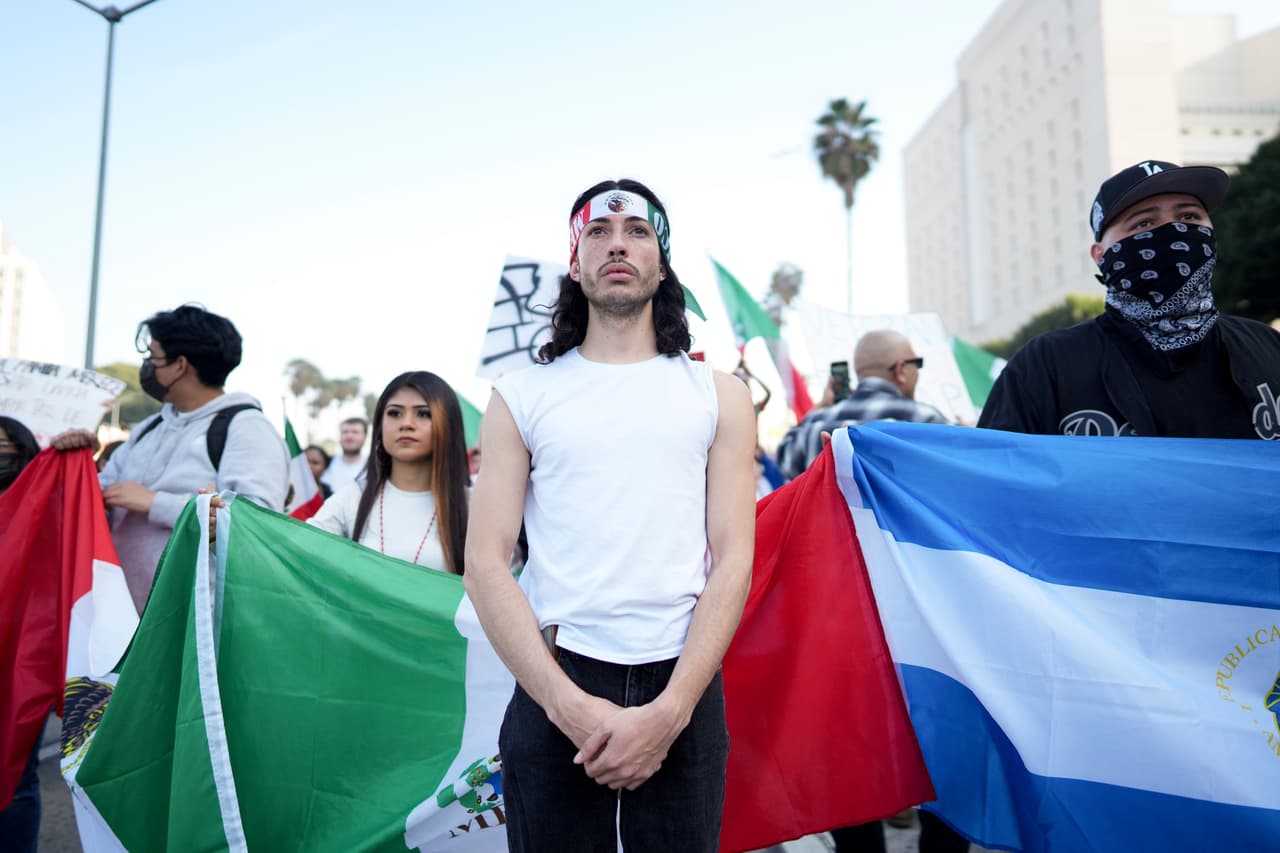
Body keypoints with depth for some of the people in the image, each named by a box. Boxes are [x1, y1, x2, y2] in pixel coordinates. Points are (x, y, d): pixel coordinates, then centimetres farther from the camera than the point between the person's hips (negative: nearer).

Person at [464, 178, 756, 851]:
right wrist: (571, 706, -11)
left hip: (682, 687, 1)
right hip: (554, 687, 0)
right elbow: (485, 565, -2)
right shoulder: (520, 397, 5)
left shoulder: (718, 395, 6)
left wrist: (668, 711, -11)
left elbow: (733, 561, 0)